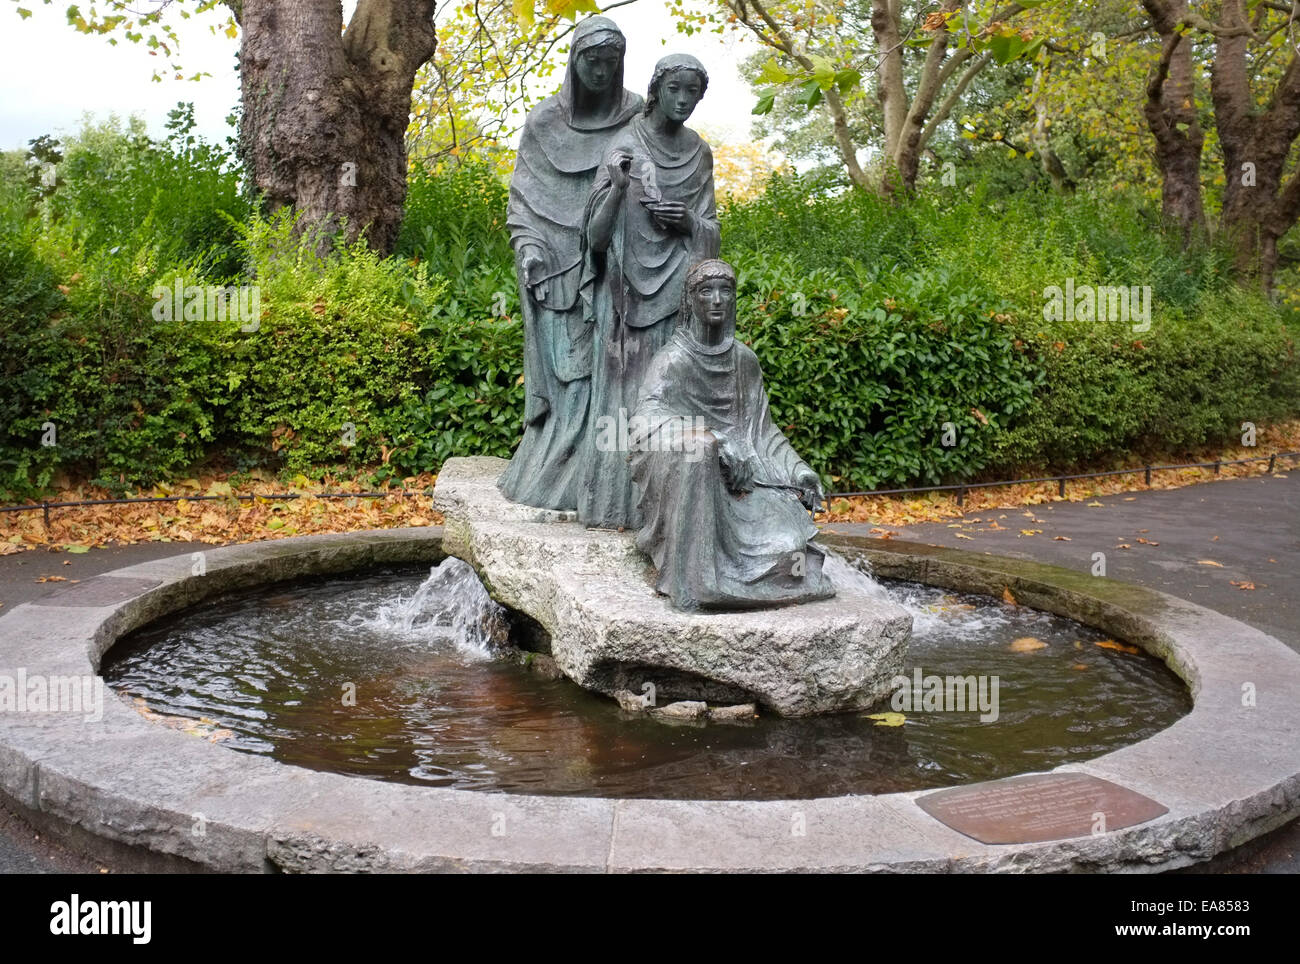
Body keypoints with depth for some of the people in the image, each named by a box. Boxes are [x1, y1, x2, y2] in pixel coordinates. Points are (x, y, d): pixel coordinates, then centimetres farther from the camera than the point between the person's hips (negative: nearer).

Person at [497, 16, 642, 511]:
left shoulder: (638, 119, 7)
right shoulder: (543, 122, 9)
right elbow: (524, 193, 8)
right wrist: (529, 249, -5)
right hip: (559, 270, 1)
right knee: (563, 372, -1)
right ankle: (555, 472, 4)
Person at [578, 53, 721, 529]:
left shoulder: (700, 153, 11)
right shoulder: (626, 145, -2)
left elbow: (710, 229, 15)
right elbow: (598, 233, -8)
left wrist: (688, 221, -7)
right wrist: (618, 188, -25)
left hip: (677, 288, 4)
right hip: (631, 283, -3)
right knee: (628, 383, -5)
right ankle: (618, 501, 0)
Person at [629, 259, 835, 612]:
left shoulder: (744, 360, 11)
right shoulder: (674, 360, -6)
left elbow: (760, 427, 15)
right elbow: (648, 418, -21)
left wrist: (798, 469, 1)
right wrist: (713, 440, -31)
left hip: (742, 475, 5)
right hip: (685, 477, -5)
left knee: (788, 524, -18)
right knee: (695, 448, -39)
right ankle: (690, 581, -37)